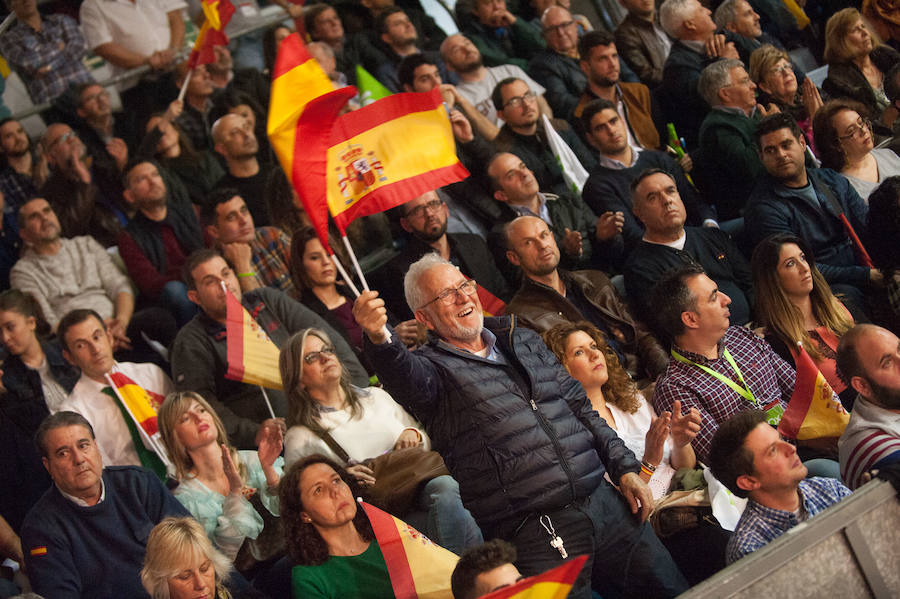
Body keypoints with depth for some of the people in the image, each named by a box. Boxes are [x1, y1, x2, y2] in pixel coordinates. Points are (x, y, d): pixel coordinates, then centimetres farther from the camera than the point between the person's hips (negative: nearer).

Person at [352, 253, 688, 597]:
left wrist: (625, 469, 12)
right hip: (534, 531, -5)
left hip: (603, 501, 6)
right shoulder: (433, 367, -1)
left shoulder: (523, 341, 19)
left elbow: (581, 407, 22)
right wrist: (379, 339, -49)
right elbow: (405, 378, -26)